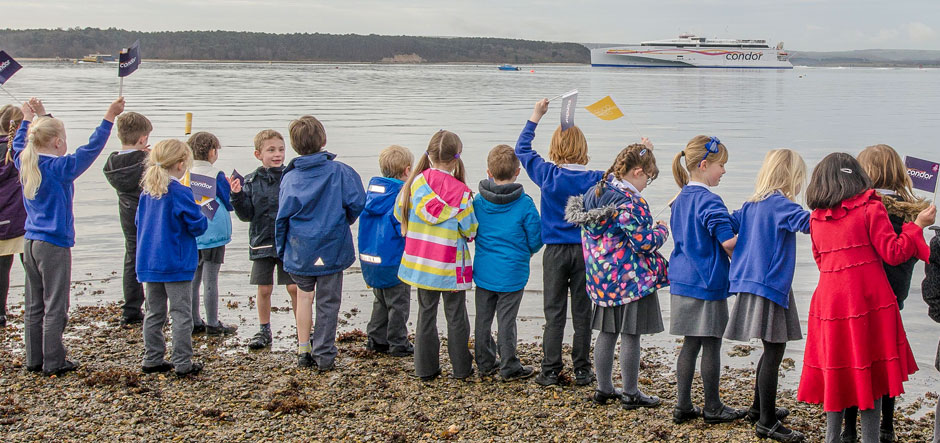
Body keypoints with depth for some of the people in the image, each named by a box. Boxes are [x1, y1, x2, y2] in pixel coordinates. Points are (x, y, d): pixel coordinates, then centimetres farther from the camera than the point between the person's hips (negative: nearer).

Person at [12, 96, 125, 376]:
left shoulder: (25, 164, 5)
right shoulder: (60, 168, -15)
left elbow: (19, 143, 26)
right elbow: (91, 149, -19)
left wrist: (29, 118, 38)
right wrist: (109, 117, -17)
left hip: (30, 243, 8)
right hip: (54, 246, -8)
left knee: (34, 307, 13)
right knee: (54, 308, -1)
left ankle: (34, 360, 19)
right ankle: (53, 363, 2)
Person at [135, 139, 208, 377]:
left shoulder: (147, 191, 6)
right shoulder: (180, 193, -16)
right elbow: (197, 226, -13)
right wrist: (203, 216, 8)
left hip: (148, 261, 7)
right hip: (175, 263, -7)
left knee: (154, 313, 14)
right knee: (181, 313, 0)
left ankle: (153, 359, 19)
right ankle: (182, 363, 2)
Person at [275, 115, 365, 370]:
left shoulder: (290, 177, -3)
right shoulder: (339, 171, -7)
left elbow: (282, 217, 0)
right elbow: (357, 203, -9)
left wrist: (282, 250, 12)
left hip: (300, 251, 2)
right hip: (332, 249, -1)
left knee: (304, 294, 20)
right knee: (328, 301, 9)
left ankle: (303, 350, 18)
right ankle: (324, 356, 12)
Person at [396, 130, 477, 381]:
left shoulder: (414, 183, -6)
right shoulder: (460, 191, -14)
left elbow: (399, 214, 7)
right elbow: (470, 231, -9)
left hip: (420, 264, 3)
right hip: (451, 267, -3)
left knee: (426, 313, 14)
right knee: (456, 316, 11)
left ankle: (426, 368, 17)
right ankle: (461, 368, 19)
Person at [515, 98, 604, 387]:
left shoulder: (547, 175, -6)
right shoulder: (595, 179, -7)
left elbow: (522, 149, 8)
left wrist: (535, 116, 16)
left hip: (555, 252, 0)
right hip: (585, 251, 0)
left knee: (554, 312, 5)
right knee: (582, 312, 7)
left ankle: (550, 371, 6)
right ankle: (582, 370, 11)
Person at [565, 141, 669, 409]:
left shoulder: (595, 193, 4)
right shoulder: (631, 203, -20)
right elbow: (644, 242, -20)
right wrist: (662, 231, 0)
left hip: (602, 278, 8)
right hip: (631, 279, -8)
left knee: (606, 333, 15)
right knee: (630, 336, 1)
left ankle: (604, 389, 24)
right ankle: (631, 394, 10)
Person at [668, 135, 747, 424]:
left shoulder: (680, 199, 11)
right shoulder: (709, 201, -17)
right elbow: (728, 241, -22)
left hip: (682, 280, 8)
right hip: (708, 283, -8)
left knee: (690, 344, 13)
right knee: (711, 346, 4)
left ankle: (683, 406, 17)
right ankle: (713, 408, 15)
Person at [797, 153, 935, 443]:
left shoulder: (817, 218, 8)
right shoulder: (870, 208, -5)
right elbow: (893, 253, -7)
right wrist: (918, 225, 3)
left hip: (829, 298, 4)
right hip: (868, 300, -4)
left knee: (835, 374, 12)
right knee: (870, 374, 4)